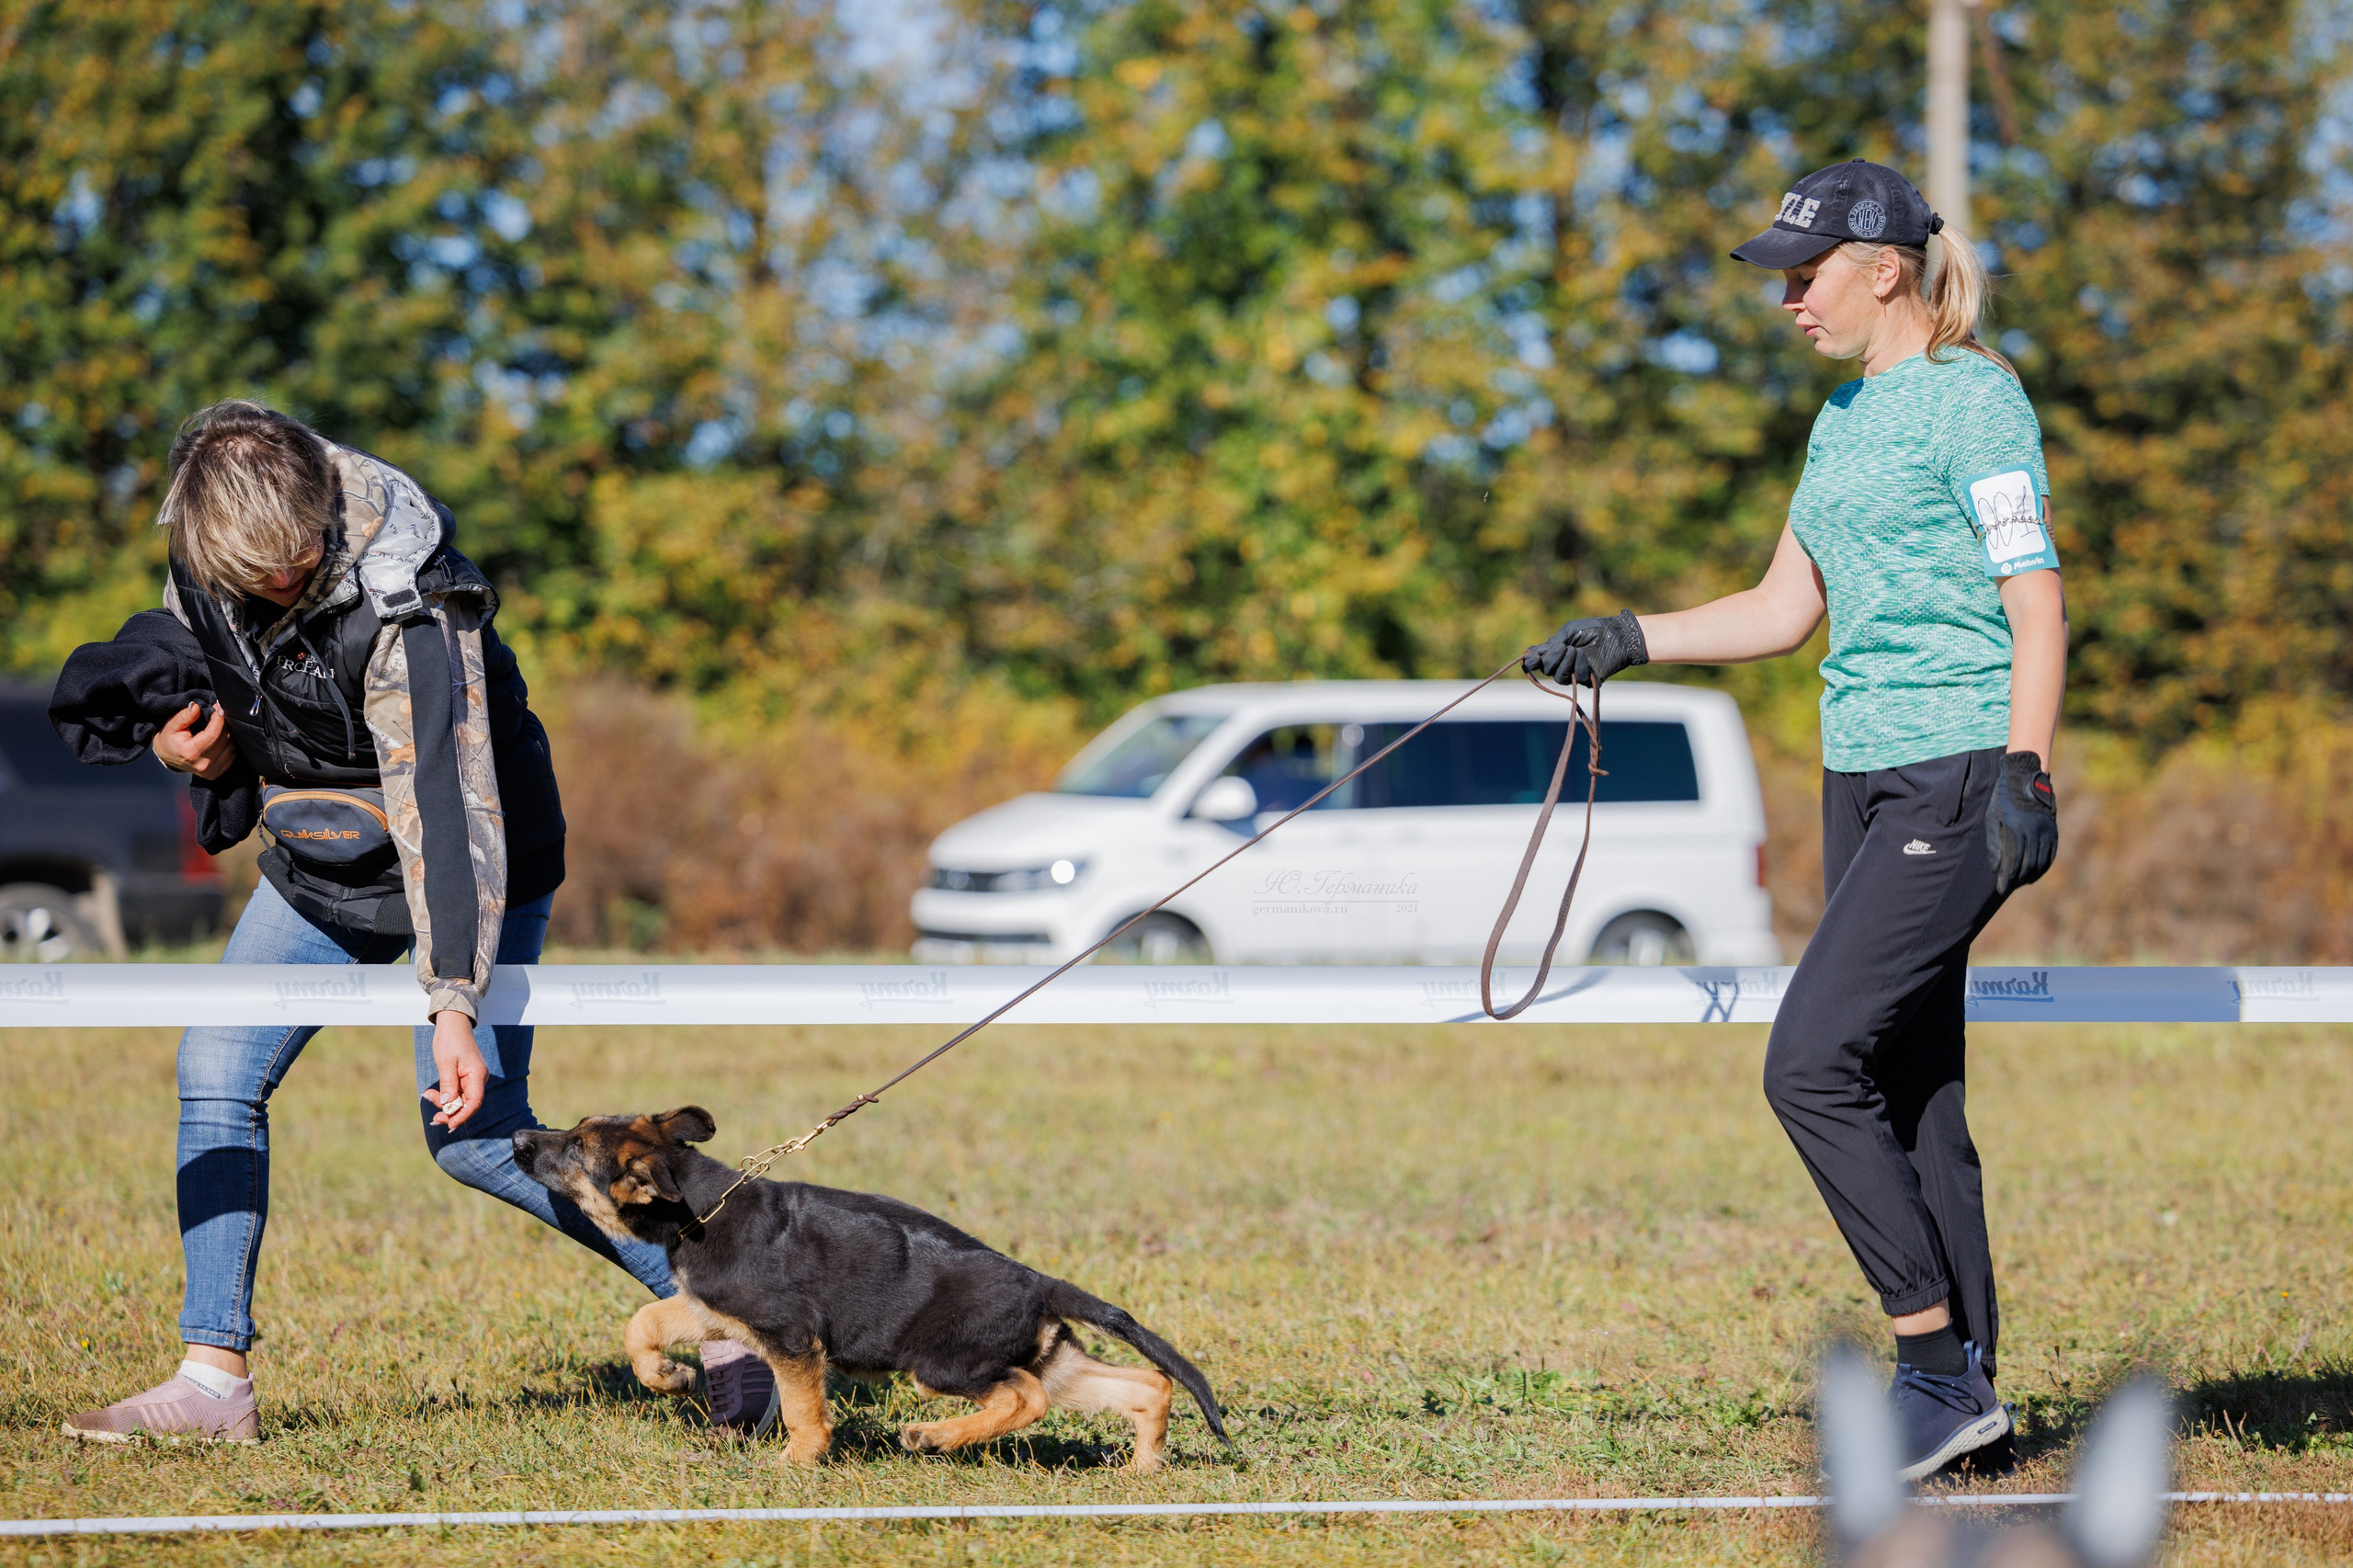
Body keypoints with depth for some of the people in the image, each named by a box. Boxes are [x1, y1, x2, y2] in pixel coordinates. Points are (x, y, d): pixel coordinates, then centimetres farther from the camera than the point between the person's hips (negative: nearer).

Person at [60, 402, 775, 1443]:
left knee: (474, 1137, -13)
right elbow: (183, 667, 12)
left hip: (466, 859, -7)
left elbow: (443, 803, -35)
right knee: (215, 1074, -3)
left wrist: (453, 1003, -39)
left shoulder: (409, 605, -32)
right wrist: (185, 741, -13)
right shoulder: (203, 559, -11)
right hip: (320, 863, 7)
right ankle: (214, 1380, 1)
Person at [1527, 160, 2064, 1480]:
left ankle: (1939, 1367, -10)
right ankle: (1966, 1388, 11)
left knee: (1812, 1064, -15)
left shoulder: (1974, 396, -9)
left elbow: (2038, 599, -13)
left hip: (1958, 773, -9)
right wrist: (1630, 640, 13)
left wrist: (2027, 772, -21)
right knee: (1908, 1092, 7)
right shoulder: (1844, 418, 18)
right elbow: (1788, 609, 23)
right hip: (1865, 776, 9)